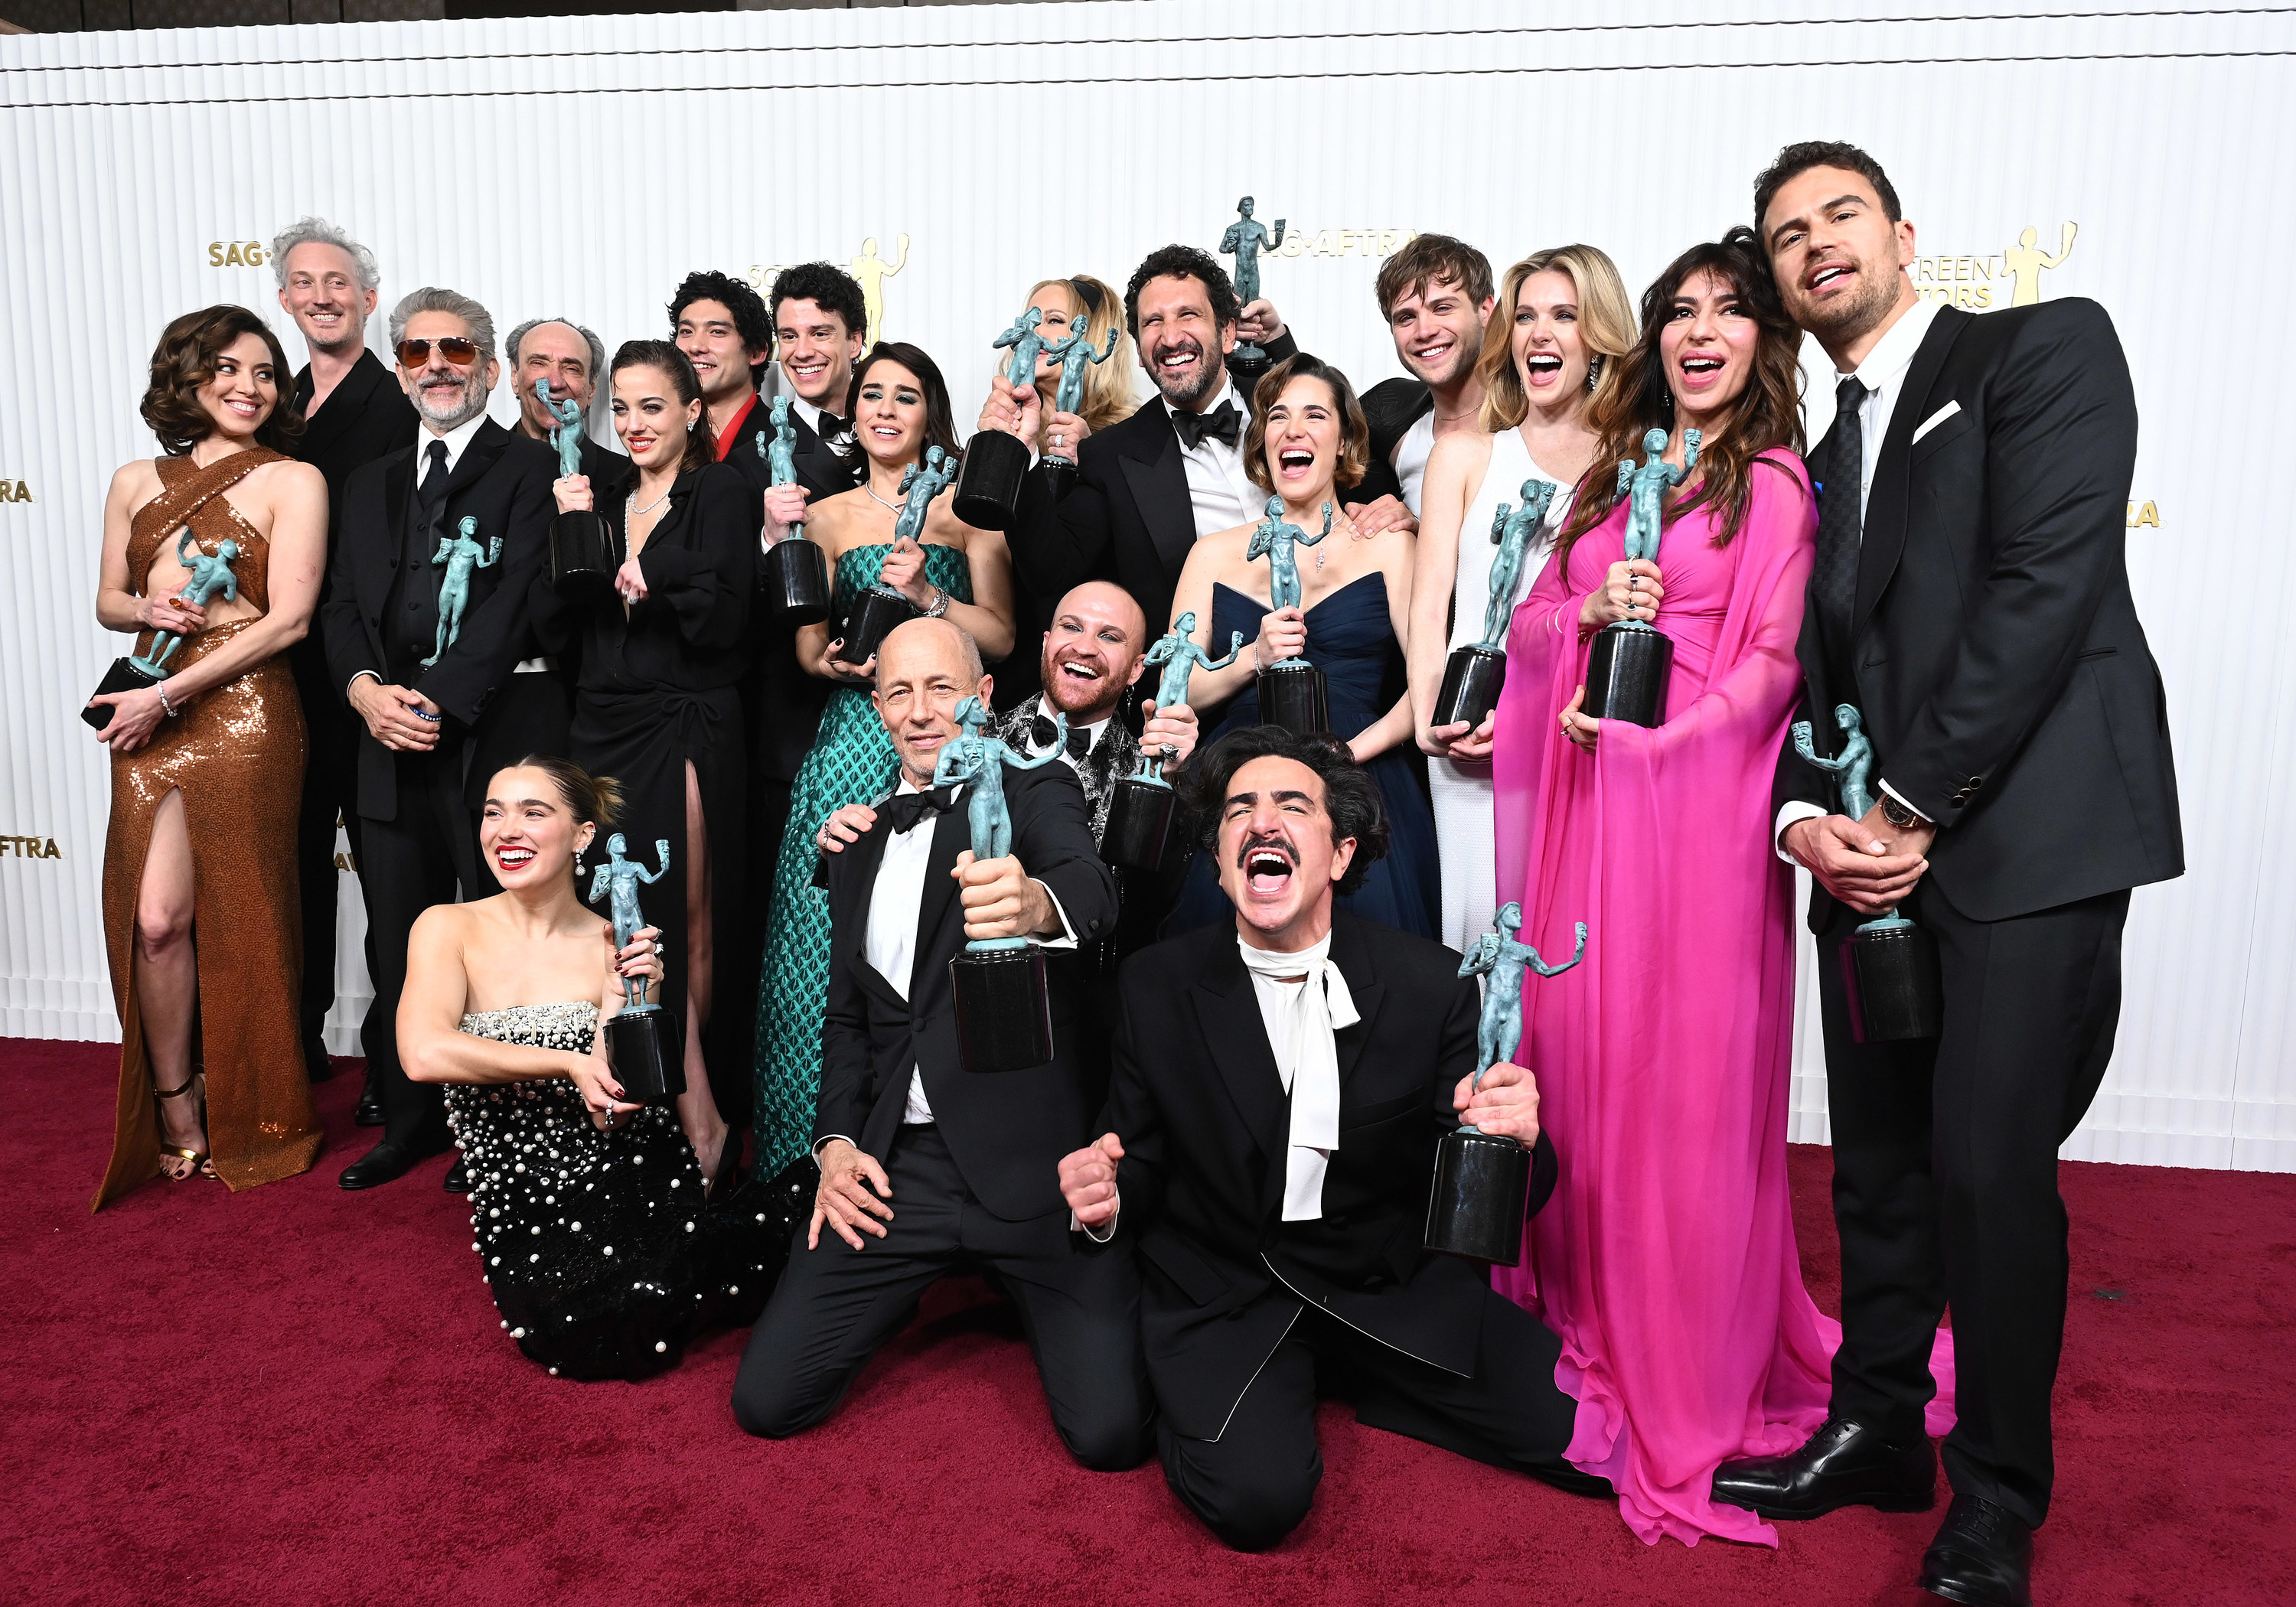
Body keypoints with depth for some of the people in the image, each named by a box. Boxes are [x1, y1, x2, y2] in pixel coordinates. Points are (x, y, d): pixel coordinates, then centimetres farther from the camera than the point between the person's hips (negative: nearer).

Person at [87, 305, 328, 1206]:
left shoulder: (293, 482, 0)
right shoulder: (136, 483, 14)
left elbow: (288, 620, -7)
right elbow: (108, 601, 20)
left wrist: (168, 695, -10)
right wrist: (151, 608, -5)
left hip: (244, 716, -3)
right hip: (152, 724, 4)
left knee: (236, 923, 2)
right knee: (155, 921, -4)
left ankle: (246, 1124, 19)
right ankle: (174, 1112, 13)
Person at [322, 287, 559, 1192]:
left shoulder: (532, 469, 0)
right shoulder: (369, 486, 21)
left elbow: (518, 599, -10)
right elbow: (342, 607, 13)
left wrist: (439, 700, -17)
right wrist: (365, 687, -7)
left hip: (496, 732, -5)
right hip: (391, 741, 6)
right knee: (398, 946, 9)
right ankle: (410, 1124, 23)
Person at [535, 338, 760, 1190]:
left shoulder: (723, 493, 0)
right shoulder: (601, 501, 15)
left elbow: (724, 622, -10)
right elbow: (555, 632, 7)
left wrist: (648, 567, -17)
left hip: (687, 733, -5)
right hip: (605, 736, 5)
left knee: (684, 931, -2)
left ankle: (698, 1124, 9)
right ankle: (702, 1127, 11)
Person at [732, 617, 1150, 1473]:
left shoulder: (1036, 793, 0)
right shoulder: (858, 847, 17)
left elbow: (1090, 883, -23)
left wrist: (1035, 902, -49)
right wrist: (836, 1140, 5)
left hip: (1031, 1162, -4)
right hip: (896, 1167, 5)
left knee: (1110, 1430, -13)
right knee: (767, 1400, -3)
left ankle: (1020, 1289, 19)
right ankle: (937, 1278, 24)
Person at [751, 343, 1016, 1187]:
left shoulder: (965, 507, 7)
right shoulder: (826, 515, 14)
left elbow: (1001, 638, 1)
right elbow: (809, 647, 11)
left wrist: (927, 594, -13)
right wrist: (842, 662, -11)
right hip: (851, 744, 2)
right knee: (834, 935, -2)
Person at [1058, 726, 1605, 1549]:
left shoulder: (1431, 983, -8)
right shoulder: (1159, 986, -7)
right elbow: (1143, 1166, 1)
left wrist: (1514, 1143, -30)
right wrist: (1106, 1199, -23)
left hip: (1389, 1286, 2)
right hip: (1222, 1292, -2)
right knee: (1257, 1495, -27)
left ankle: (1343, 1379, 11)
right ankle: (1200, 1404, 8)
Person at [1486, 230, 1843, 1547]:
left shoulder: (1775, 484, 0)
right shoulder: (1618, 470, 18)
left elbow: (1774, 660, -8)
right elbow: (1530, 621, 15)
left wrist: (1657, 737, -18)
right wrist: (1589, 610, -5)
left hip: (1697, 795, -5)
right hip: (1588, 795, 6)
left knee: (1685, 1067, -2)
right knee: (1580, 1041, 8)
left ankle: (1689, 1359, 14)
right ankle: (1590, 1302, 26)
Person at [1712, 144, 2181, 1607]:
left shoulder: (2048, 347, 1)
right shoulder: (1823, 464, 20)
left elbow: (2045, 583, -12)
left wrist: (1913, 806, -14)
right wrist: (1805, 818, -5)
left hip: (2031, 837, -6)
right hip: (1870, 849, 7)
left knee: (1990, 1162, -5)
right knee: (1877, 1158, 12)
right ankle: (1877, 1430, 30)